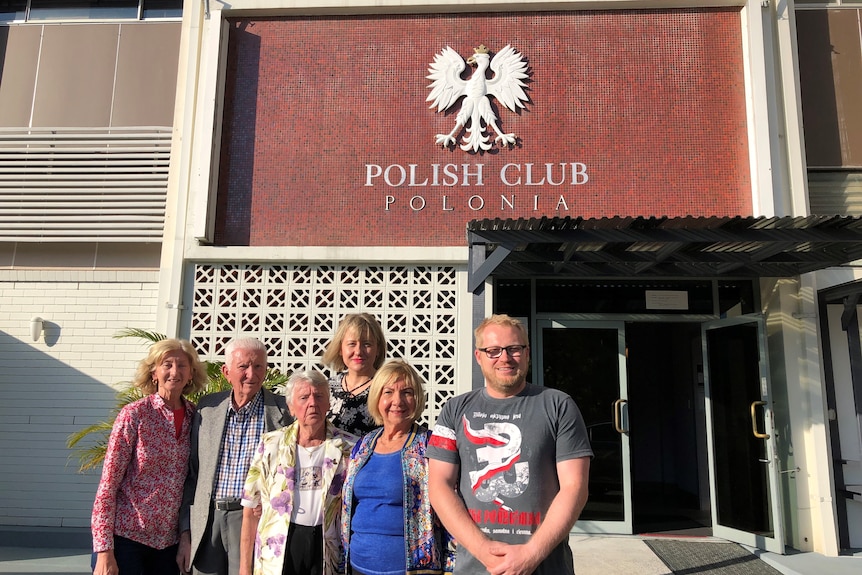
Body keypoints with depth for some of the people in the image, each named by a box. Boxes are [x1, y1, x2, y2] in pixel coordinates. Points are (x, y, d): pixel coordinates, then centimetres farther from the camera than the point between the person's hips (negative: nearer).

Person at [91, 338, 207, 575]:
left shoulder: (196, 417, 1)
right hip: (126, 537, -3)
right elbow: (108, 484, -9)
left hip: (169, 542, 4)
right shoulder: (134, 414, -9)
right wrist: (104, 549, -13)